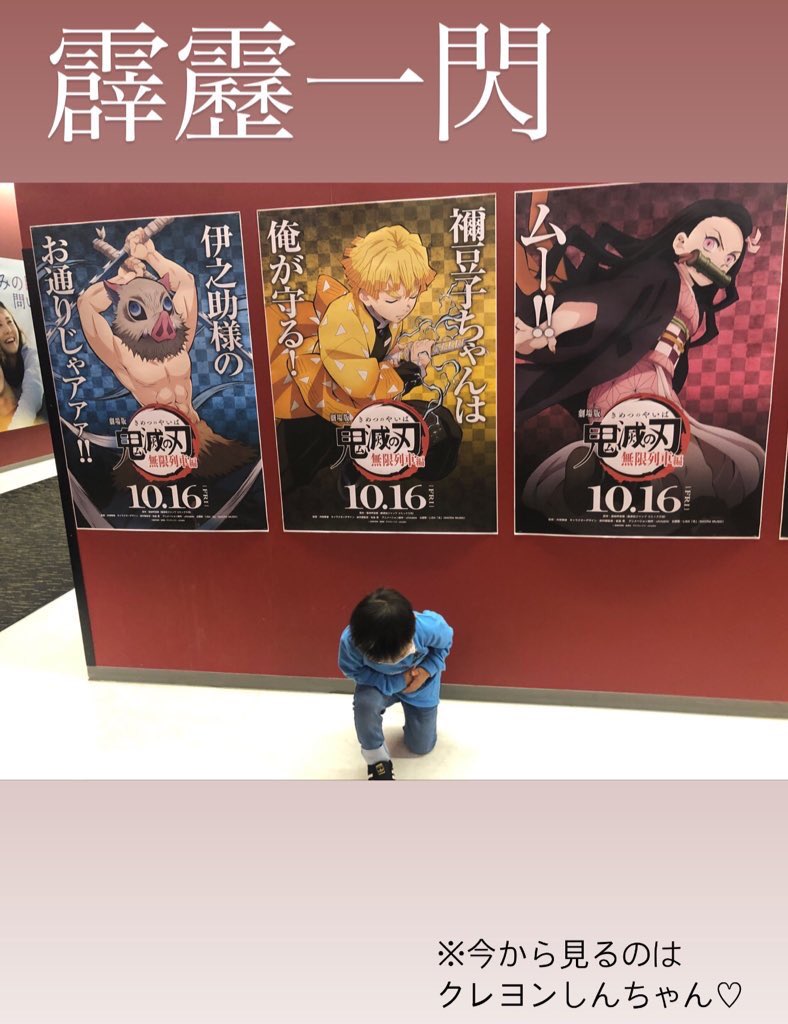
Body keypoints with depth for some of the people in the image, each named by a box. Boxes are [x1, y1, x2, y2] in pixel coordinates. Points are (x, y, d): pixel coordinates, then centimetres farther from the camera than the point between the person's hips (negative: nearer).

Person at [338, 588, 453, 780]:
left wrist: (427, 670, -29)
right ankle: (377, 760, -5)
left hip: (421, 684, 1)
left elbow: (445, 643, -15)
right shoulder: (350, 640, -41)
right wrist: (396, 682, -30)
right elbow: (352, 670, -20)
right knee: (364, 703, -35)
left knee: (422, 746, 12)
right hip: (381, 683, -1)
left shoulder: (429, 627, -40)